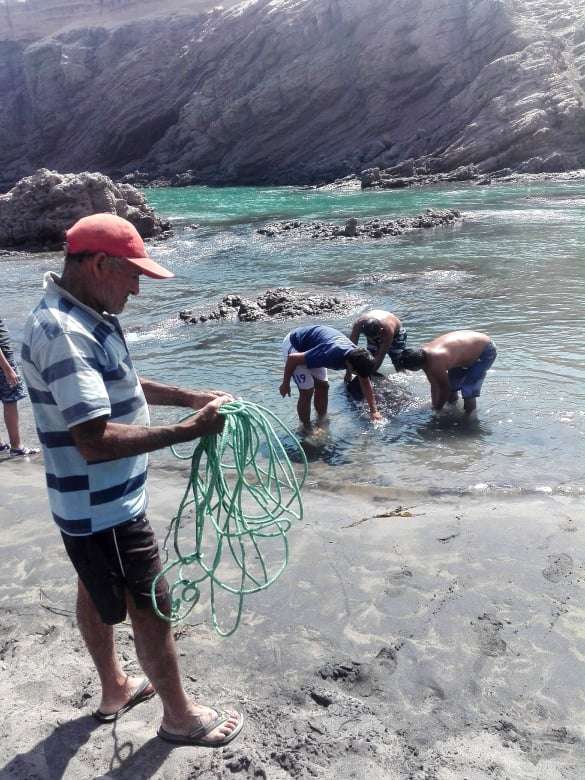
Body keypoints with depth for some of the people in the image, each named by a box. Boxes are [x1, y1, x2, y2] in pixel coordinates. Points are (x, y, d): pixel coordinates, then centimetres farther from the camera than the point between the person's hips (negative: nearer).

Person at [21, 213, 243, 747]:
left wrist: (191, 397, 9)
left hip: (94, 503, 10)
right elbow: (95, 440, -34)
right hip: (104, 508, -10)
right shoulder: (64, 333, -29)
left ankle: (115, 689, 46)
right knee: (152, 609, 6)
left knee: (96, 593, 24)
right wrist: (188, 430, -29)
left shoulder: (85, 317, 4)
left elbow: (117, 386, 17)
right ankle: (180, 716, 27)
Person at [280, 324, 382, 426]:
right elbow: (293, 358, -30)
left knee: (322, 386, 4)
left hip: (311, 342, 7)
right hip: (293, 344, -7)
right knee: (307, 390, -11)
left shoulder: (356, 354, -17)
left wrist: (374, 410, -5)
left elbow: (365, 382, -2)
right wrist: (285, 383, -17)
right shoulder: (329, 355, -39)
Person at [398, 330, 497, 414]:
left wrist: (437, 409, -5)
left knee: (468, 392, -14)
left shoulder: (436, 363, -37)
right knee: (451, 384, 14)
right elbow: (434, 385, 0)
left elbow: (445, 388, -20)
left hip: (486, 350, -9)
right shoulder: (423, 353, -11)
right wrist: (434, 406, 3)